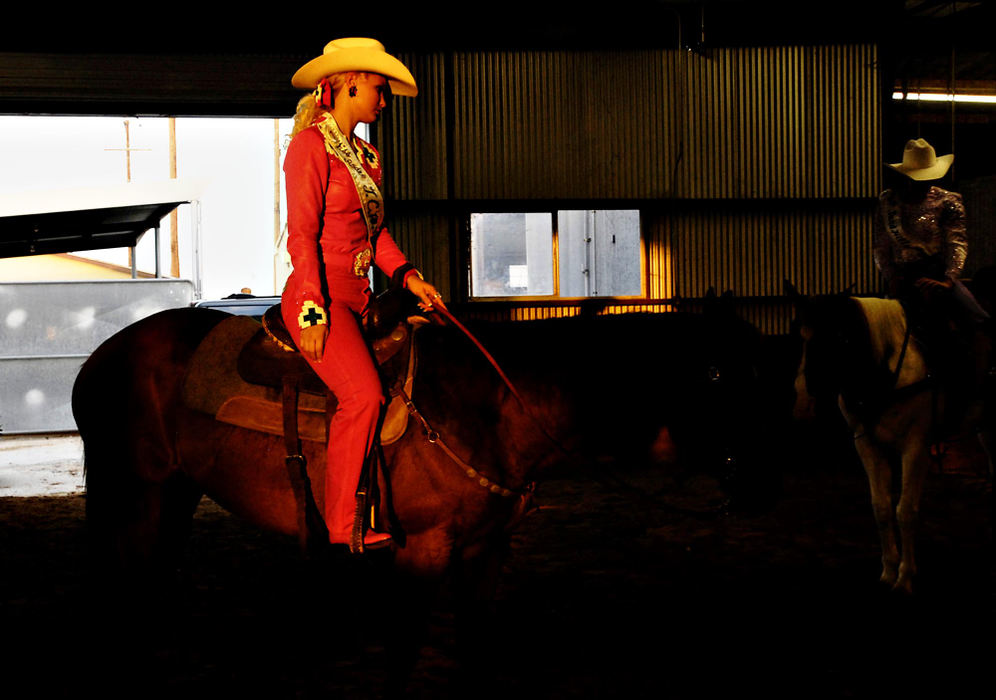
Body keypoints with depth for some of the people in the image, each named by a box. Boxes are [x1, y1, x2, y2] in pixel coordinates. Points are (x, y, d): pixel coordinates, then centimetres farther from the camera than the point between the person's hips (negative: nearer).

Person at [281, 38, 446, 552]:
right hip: (320, 298, -9)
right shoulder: (310, 146, -6)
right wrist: (313, 311, -19)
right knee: (363, 392, -24)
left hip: (359, 300, 9)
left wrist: (407, 276, 4)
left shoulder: (366, 156, 20)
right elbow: (302, 234, -13)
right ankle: (344, 525, -16)